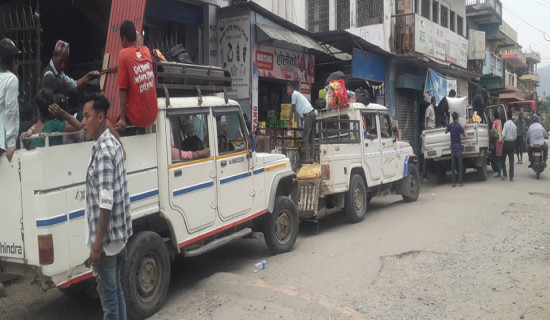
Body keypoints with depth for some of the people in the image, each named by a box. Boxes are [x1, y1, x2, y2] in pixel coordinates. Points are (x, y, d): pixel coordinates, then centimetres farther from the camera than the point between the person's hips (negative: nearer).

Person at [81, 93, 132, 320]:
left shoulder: (104, 151, -20)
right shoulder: (109, 143, 9)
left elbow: (106, 203, -24)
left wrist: (97, 244, -22)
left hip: (106, 238, -10)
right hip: (115, 235, 10)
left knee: (108, 295, 2)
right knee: (116, 290, 18)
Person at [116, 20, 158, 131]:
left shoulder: (124, 54, -13)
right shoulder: (146, 50, 1)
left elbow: (123, 90, -14)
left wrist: (122, 119, -11)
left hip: (138, 118, -6)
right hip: (153, 114, 6)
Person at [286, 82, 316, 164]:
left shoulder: (294, 94, -1)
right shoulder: (298, 94, 27)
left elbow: (292, 111, -1)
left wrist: (289, 124, 4)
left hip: (308, 115, -9)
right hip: (313, 114, 9)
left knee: (306, 138, -7)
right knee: (312, 138, 9)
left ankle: (308, 159, -9)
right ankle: (312, 158, 10)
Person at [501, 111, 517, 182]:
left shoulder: (506, 124, -11)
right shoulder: (514, 126, 3)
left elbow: (503, 134, -14)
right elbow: (515, 136, 8)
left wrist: (501, 140, 0)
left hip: (506, 142, -4)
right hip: (512, 143, 4)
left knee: (503, 159, 8)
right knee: (511, 161, 5)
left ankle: (504, 174, -1)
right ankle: (511, 177, 5)